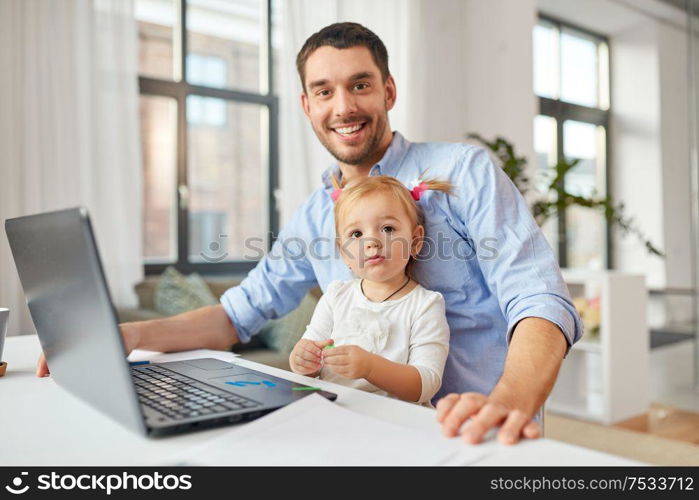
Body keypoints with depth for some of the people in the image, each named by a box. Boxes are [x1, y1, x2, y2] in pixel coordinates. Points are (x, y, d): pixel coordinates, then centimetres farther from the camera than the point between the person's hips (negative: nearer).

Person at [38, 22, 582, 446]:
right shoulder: (314, 216, 9)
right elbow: (243, 310, 13)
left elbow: (540, 300, -15)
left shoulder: (463, 170, -7)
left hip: (474, 435, -4)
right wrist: (131, 335, -2)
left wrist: (509, 399, -36)